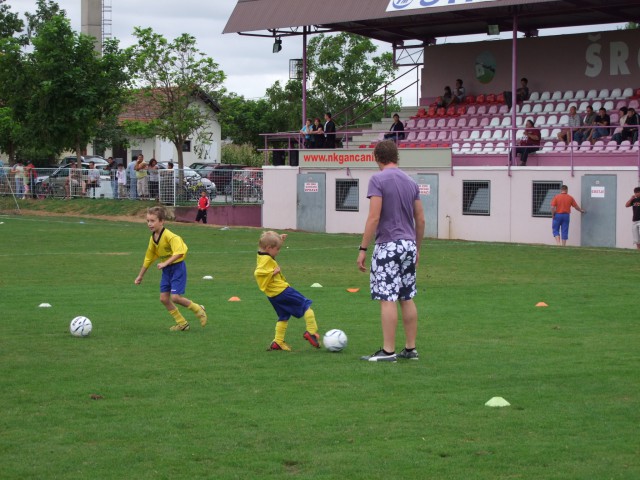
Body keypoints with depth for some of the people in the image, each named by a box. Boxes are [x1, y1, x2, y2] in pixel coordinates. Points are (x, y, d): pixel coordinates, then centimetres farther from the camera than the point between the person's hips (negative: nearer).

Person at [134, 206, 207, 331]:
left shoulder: (169, 236, -22)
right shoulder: (153, 238, 3)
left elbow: (179, 252, -33)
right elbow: (148, 258, 15)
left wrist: (165, 263, -38)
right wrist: (140, 276, 19)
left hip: (177, 266, -8)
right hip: (166, 269, 8)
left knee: (175, 297, -15)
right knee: (164, 298, 3)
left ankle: (198, 310, 11)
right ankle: (182, 323, 15)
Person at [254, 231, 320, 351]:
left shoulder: (261, 256, 11)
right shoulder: (266, 260, -20)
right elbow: (258, 272, -34)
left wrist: (279, 239, 24)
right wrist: (273, 272, -25)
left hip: (273, 296, 10)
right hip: (282, 290, -10)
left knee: (283, 317, 21)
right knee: (306, 305, 0)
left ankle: (278, 342, 17)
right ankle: (311, 332, -4)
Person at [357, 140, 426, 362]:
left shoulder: (378, 179, -8)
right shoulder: (411, 182, 12)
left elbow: (374, 217, -15)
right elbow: (420, 220, 14)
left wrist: (363, 248, -11)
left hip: (388, 246, -7)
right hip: (409, 244, 7)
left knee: (387, 299, -6)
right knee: (407, 298, 11)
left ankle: (388, 351, -6)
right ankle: (410, 348, 15)